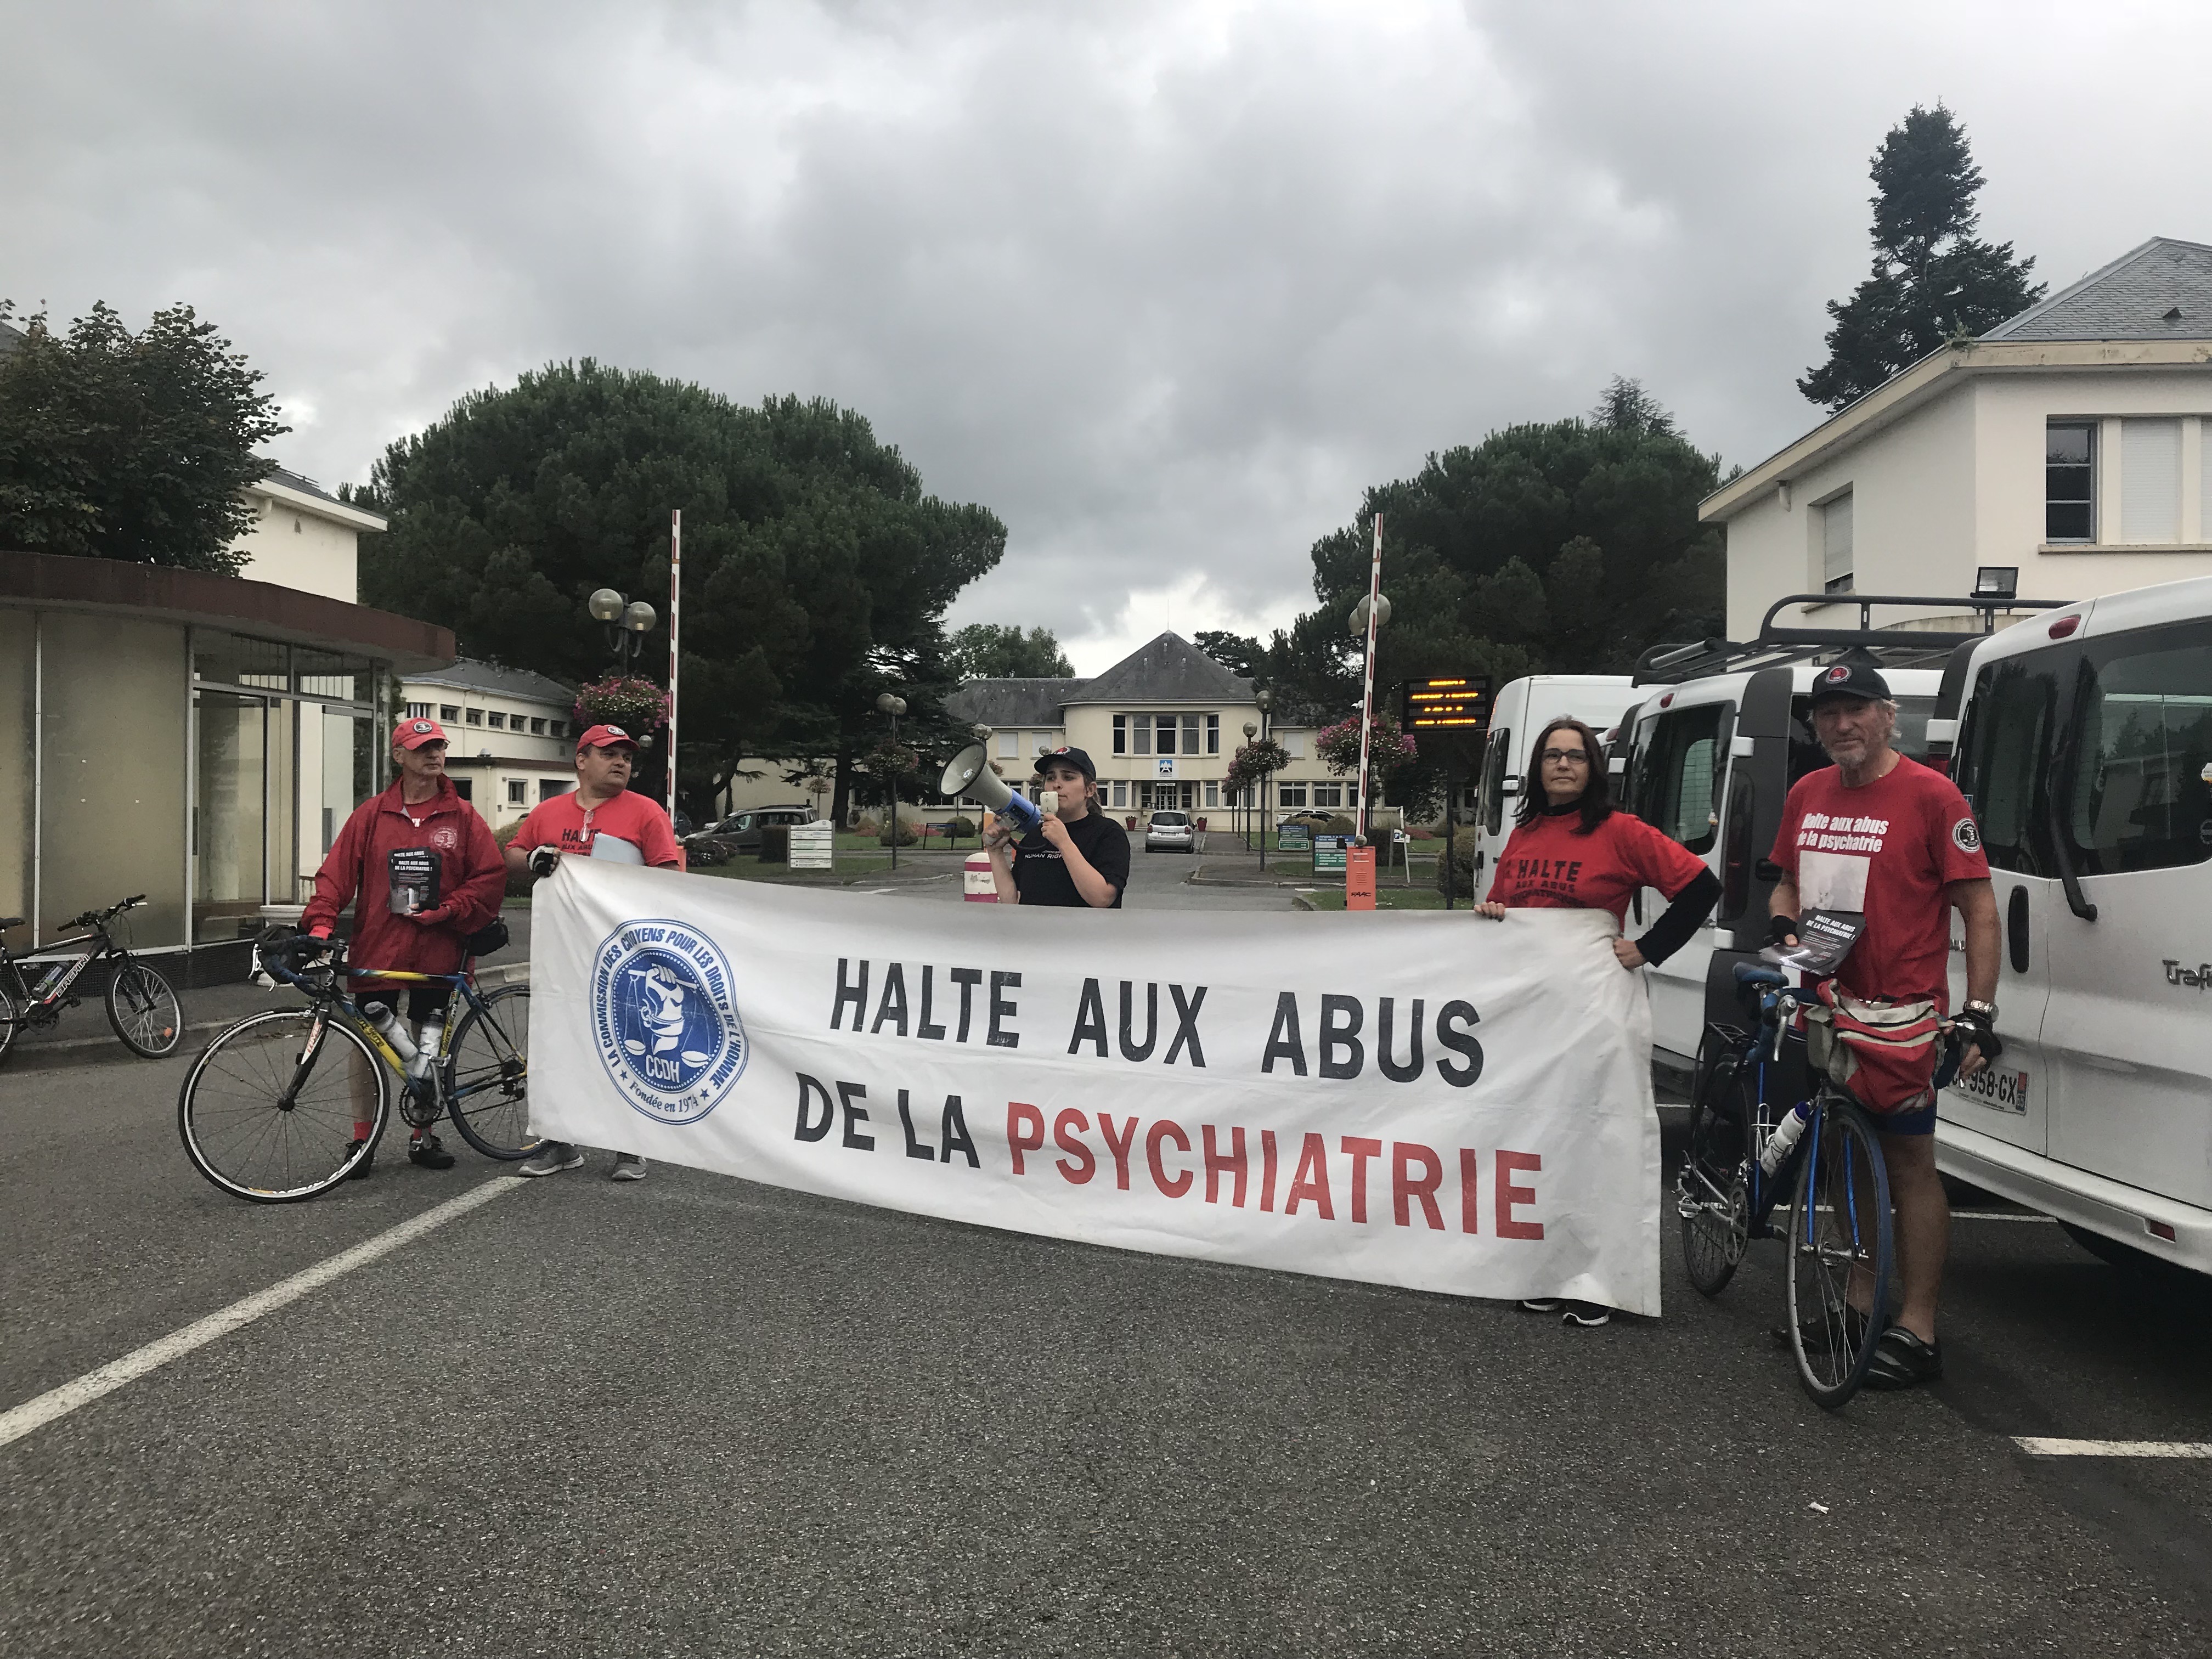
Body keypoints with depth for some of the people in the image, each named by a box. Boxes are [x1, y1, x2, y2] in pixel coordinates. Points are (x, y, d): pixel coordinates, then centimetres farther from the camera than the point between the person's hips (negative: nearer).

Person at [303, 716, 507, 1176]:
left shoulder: (462, 817, 4)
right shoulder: (372, 815, 4)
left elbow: (491, 876, 0)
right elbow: (336, 872, 0)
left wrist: (446, 911, -10)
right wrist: (320, 923, -14)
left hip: (437, 952, 0)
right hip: (378, 952, 0)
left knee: (428, 1048, 10)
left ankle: (423, 1137, 23)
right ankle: (362, 1140, 15)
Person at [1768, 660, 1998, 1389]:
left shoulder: (1930, 795, -8)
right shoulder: (1806, 796, 11)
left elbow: (1979, 907, -8)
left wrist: (1978, 1011, -14)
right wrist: (1783, 927, 2)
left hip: (1901, 1014, -6)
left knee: (1909, 1164, -1)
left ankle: (1916, 1332, 6)